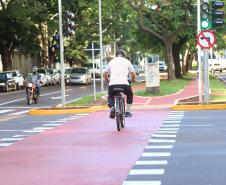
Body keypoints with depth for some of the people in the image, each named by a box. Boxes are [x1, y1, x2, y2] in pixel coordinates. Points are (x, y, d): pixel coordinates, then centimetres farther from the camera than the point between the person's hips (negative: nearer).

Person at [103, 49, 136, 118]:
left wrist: (108, 80, 38)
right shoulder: (127, 61, 15)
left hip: (112, 84, 1)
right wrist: (132, 80, 34)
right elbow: (133, 74, 13)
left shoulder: (111, 62, 20)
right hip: (124, 84, -1)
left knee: (110, 97, 24)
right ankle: (128, 112, 20)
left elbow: (105, 74, 19)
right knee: (130, 95, 29)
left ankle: (112, 107, -9)